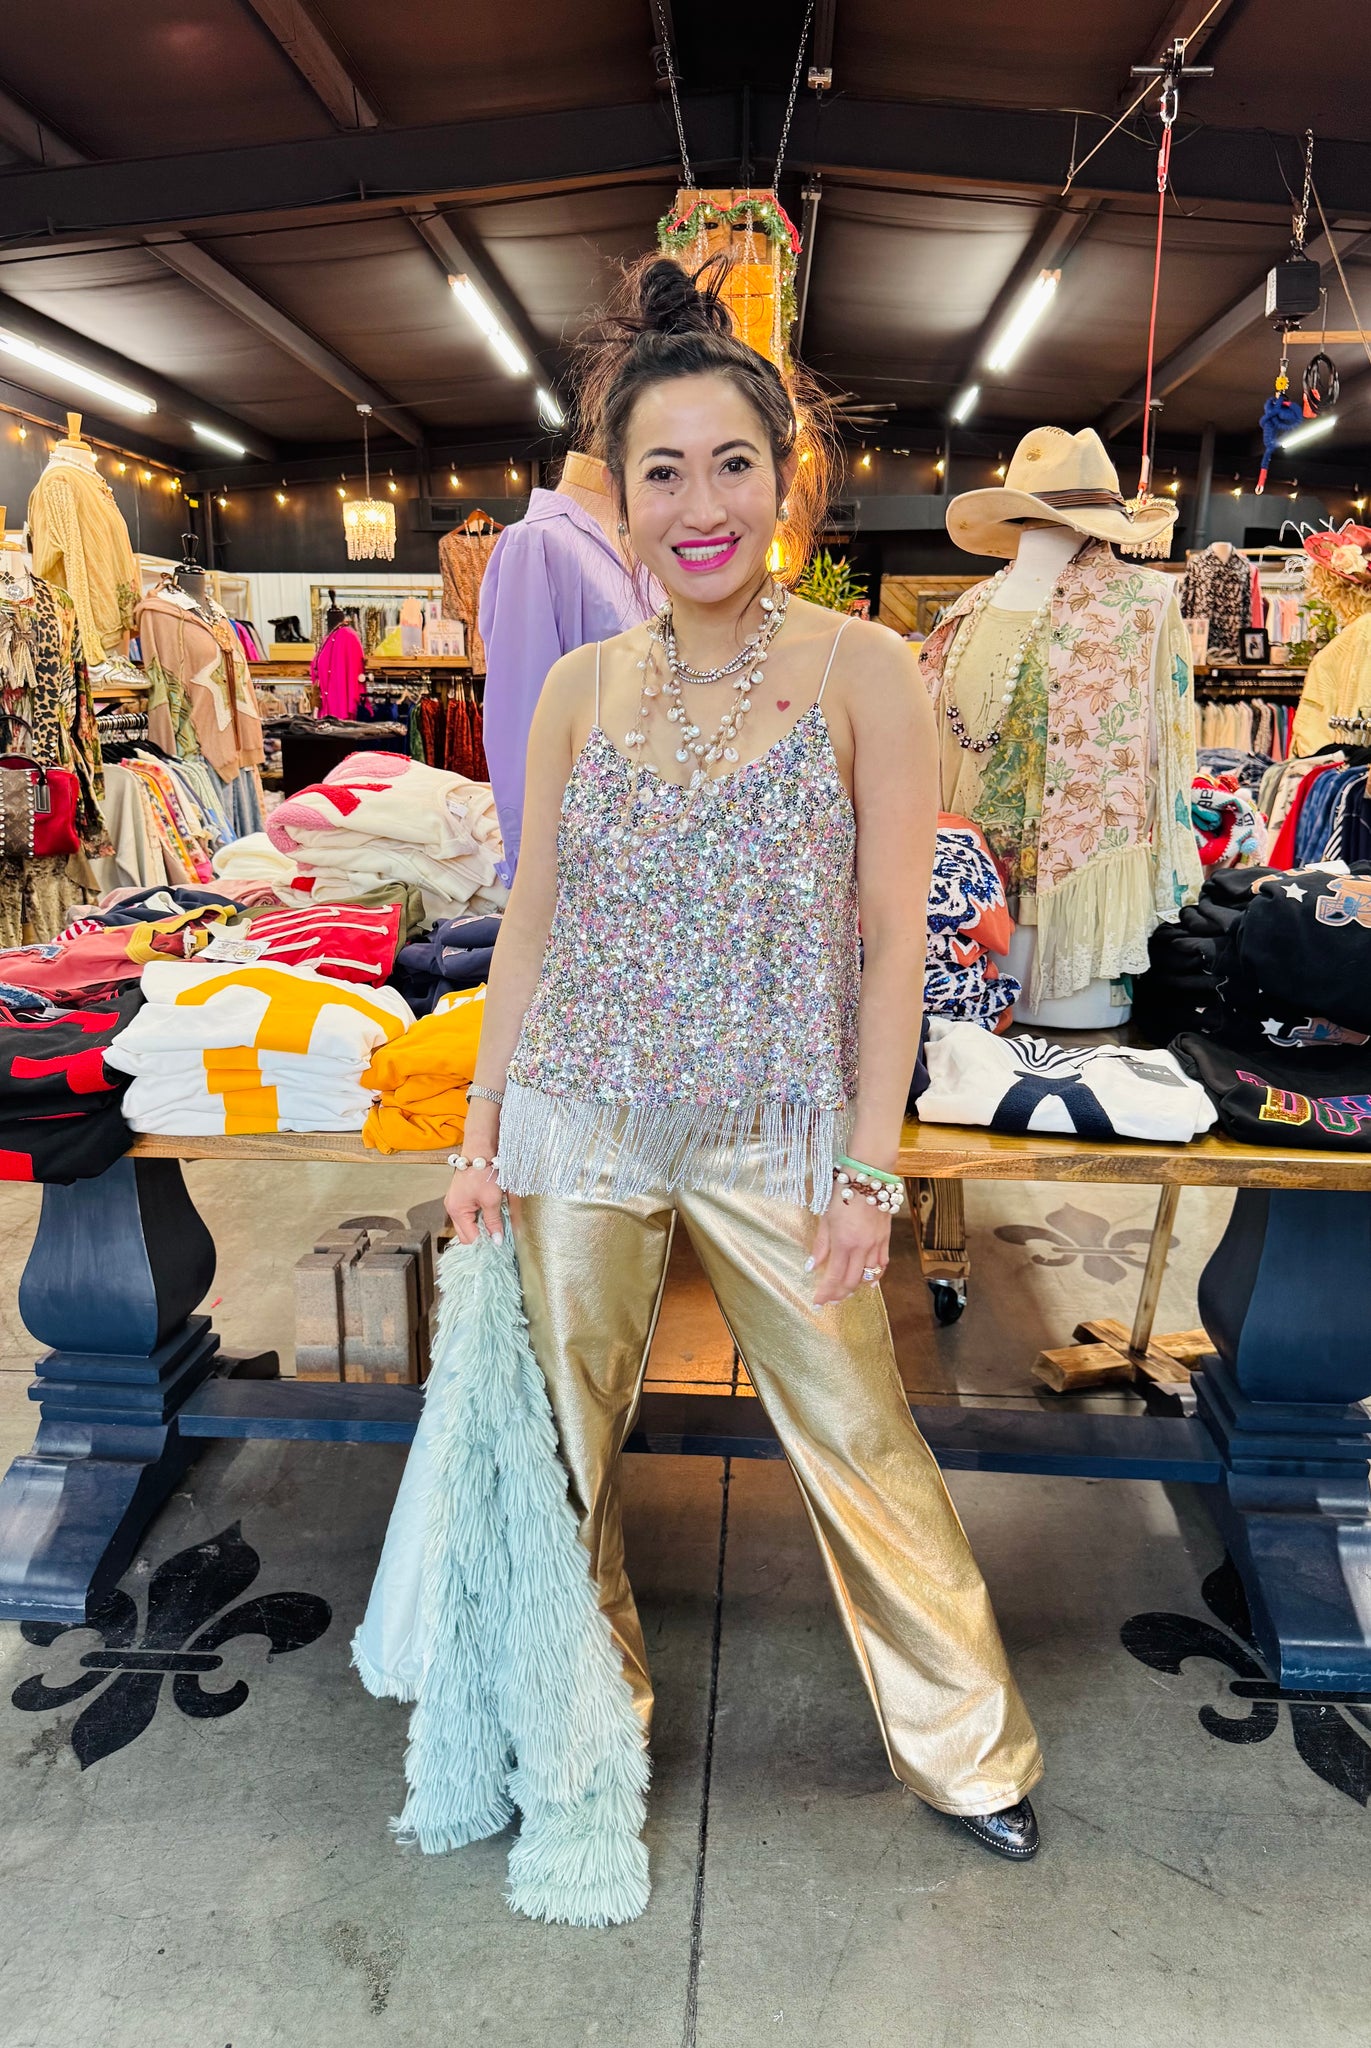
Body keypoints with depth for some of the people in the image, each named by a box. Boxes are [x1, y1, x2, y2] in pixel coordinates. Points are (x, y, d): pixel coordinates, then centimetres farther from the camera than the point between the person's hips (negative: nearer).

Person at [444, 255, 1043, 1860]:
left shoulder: (864, 673, -5)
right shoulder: (582, 685, 4)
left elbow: (891, 937, -6)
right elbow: (532, 916, 6)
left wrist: (867, 1171, -10)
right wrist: (482, 1129, 4)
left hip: (775, 1137, -2)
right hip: (579, 1124, 3)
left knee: (860, 1443, 9)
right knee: (563, 1439, 14)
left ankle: (966, 1750, 36)